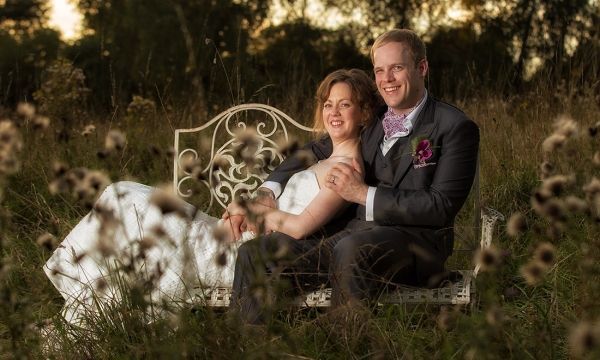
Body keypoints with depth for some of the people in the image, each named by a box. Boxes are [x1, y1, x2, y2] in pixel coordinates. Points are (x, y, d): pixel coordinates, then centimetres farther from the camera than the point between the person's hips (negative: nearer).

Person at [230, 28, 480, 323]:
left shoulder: (456, 128, 0)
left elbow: (442, 207, -9)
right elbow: (314, 152, 31)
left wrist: (364, 194, -11)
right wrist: (266, 192, 14)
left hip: (414, 241, -6)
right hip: (349, 237, 6)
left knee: (352, 248, -40)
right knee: (254, 252, -12)